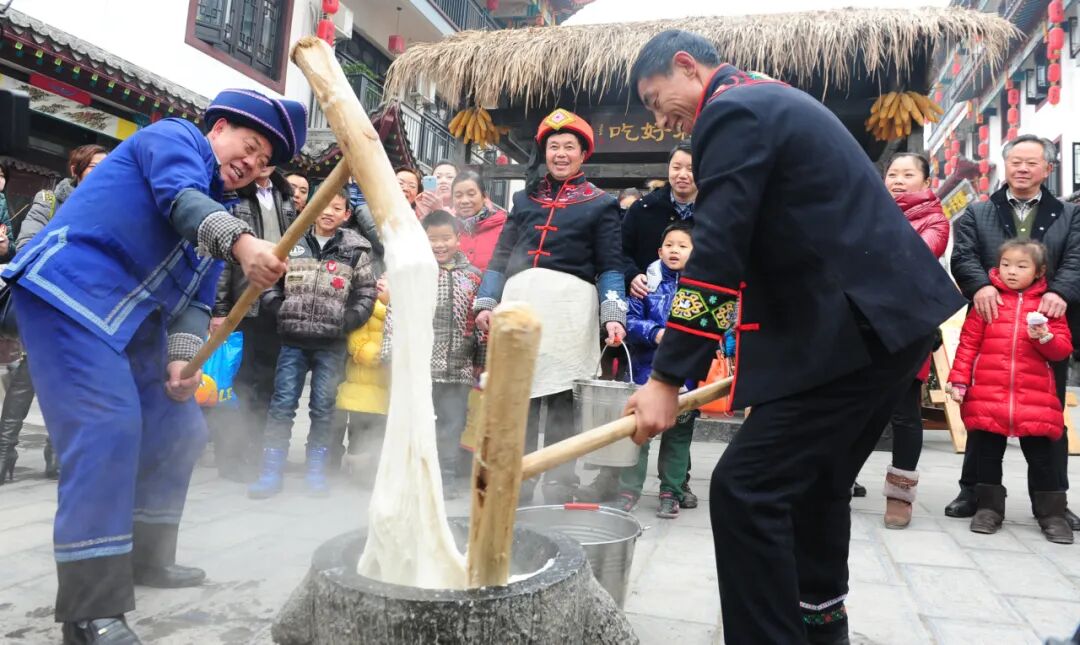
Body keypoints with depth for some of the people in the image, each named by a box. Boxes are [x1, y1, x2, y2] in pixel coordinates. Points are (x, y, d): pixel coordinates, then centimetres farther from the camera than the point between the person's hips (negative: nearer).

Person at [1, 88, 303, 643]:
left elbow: (197, 296, 11)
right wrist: (242, 242, -41)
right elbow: (179, 198, -24)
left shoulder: (216, 211, 19)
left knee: (179, 429, 10)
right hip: (68, 293, -9)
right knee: (108, 428, -20)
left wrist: (183, 357, -6)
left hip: (132, 320, 9)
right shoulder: (174, 137, -1)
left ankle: (145, 557, 27)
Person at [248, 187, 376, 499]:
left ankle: (316, 470, 17)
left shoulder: (356, 250, 2)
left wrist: (346, 323, -9)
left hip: (332, 345, -1)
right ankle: (272, 471, 7)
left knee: (323, 408, 5)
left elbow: (366, 295, 1)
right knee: (282, 405, 1)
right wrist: (281, 313, 0)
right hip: (292, 341, 1)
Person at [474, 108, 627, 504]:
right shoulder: (524, 199, 22)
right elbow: (501, 256, 20)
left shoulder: (600, 204, 12)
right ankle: (516, 487, 14)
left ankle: (558, 492, 5)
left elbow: (610, 266, 4)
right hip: (519, 303, 4)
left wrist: (613, 315, -10)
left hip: (569, 306, -3)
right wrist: (486, 303, 9)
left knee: (563, 400, -3)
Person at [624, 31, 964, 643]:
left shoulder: (733, 111, -10)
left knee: (746, 488, -12)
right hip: (891, 316, 11)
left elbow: (715, 254, -19)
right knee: (815, 480, 22)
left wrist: (667, 377, -17)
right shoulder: (771, 102, 21)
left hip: (859, 327, -11)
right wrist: (752, 347, 23)